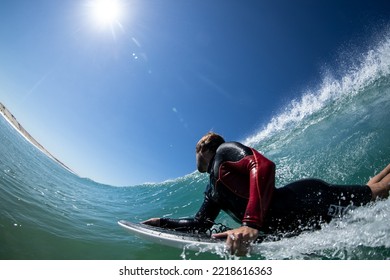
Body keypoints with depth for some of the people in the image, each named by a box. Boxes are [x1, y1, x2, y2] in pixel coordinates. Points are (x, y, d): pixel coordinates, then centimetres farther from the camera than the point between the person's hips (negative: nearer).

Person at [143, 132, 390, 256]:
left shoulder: (225, 151, -7)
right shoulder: (213, 190, 21)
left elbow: (264, 166, -25)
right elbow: (201, 224, 25)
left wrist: (250, 223, -36)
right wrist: (163, 222, 19)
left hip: (305, 201, -7)